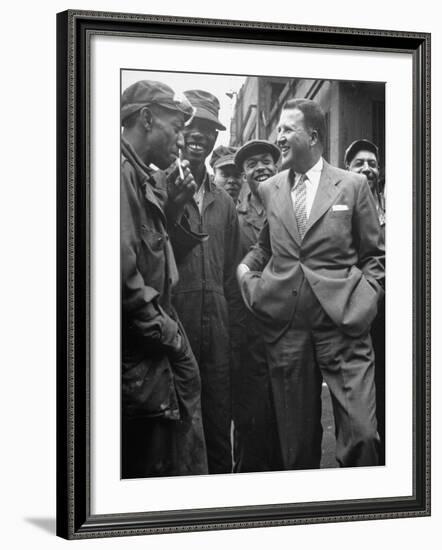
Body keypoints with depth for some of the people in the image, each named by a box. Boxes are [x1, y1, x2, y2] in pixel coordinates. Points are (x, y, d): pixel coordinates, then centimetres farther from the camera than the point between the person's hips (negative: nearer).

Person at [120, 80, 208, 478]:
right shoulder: (120, 172, -15)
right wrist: (159, 325, -16)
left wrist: (174, 205, 6)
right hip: (139, 352, -10)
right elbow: (122, 260, -23)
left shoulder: (144, 178, 18)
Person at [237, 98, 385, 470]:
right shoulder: (268, 190, 13)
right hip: (285, 328, 3)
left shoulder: (353, 185, 5)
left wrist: (364, 300, -6)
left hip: (342, 326, -3)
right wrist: (246, 271, 3)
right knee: (297, 440, 7)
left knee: (361, 434, -11)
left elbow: (375, 255, 8)